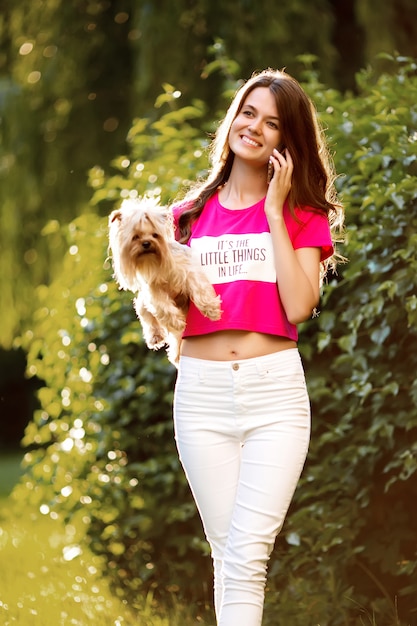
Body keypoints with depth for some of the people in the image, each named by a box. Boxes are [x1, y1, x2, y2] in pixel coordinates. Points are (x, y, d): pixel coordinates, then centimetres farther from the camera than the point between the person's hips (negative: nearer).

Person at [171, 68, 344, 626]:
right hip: (202, 391, 2)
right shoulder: (191, 215, 11)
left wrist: (275, 213, -7)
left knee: (248, 554, -12)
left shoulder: (303, 216, 6)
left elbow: (299, 307, -10)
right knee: (227, 553, 4)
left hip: (276, 391, -2)